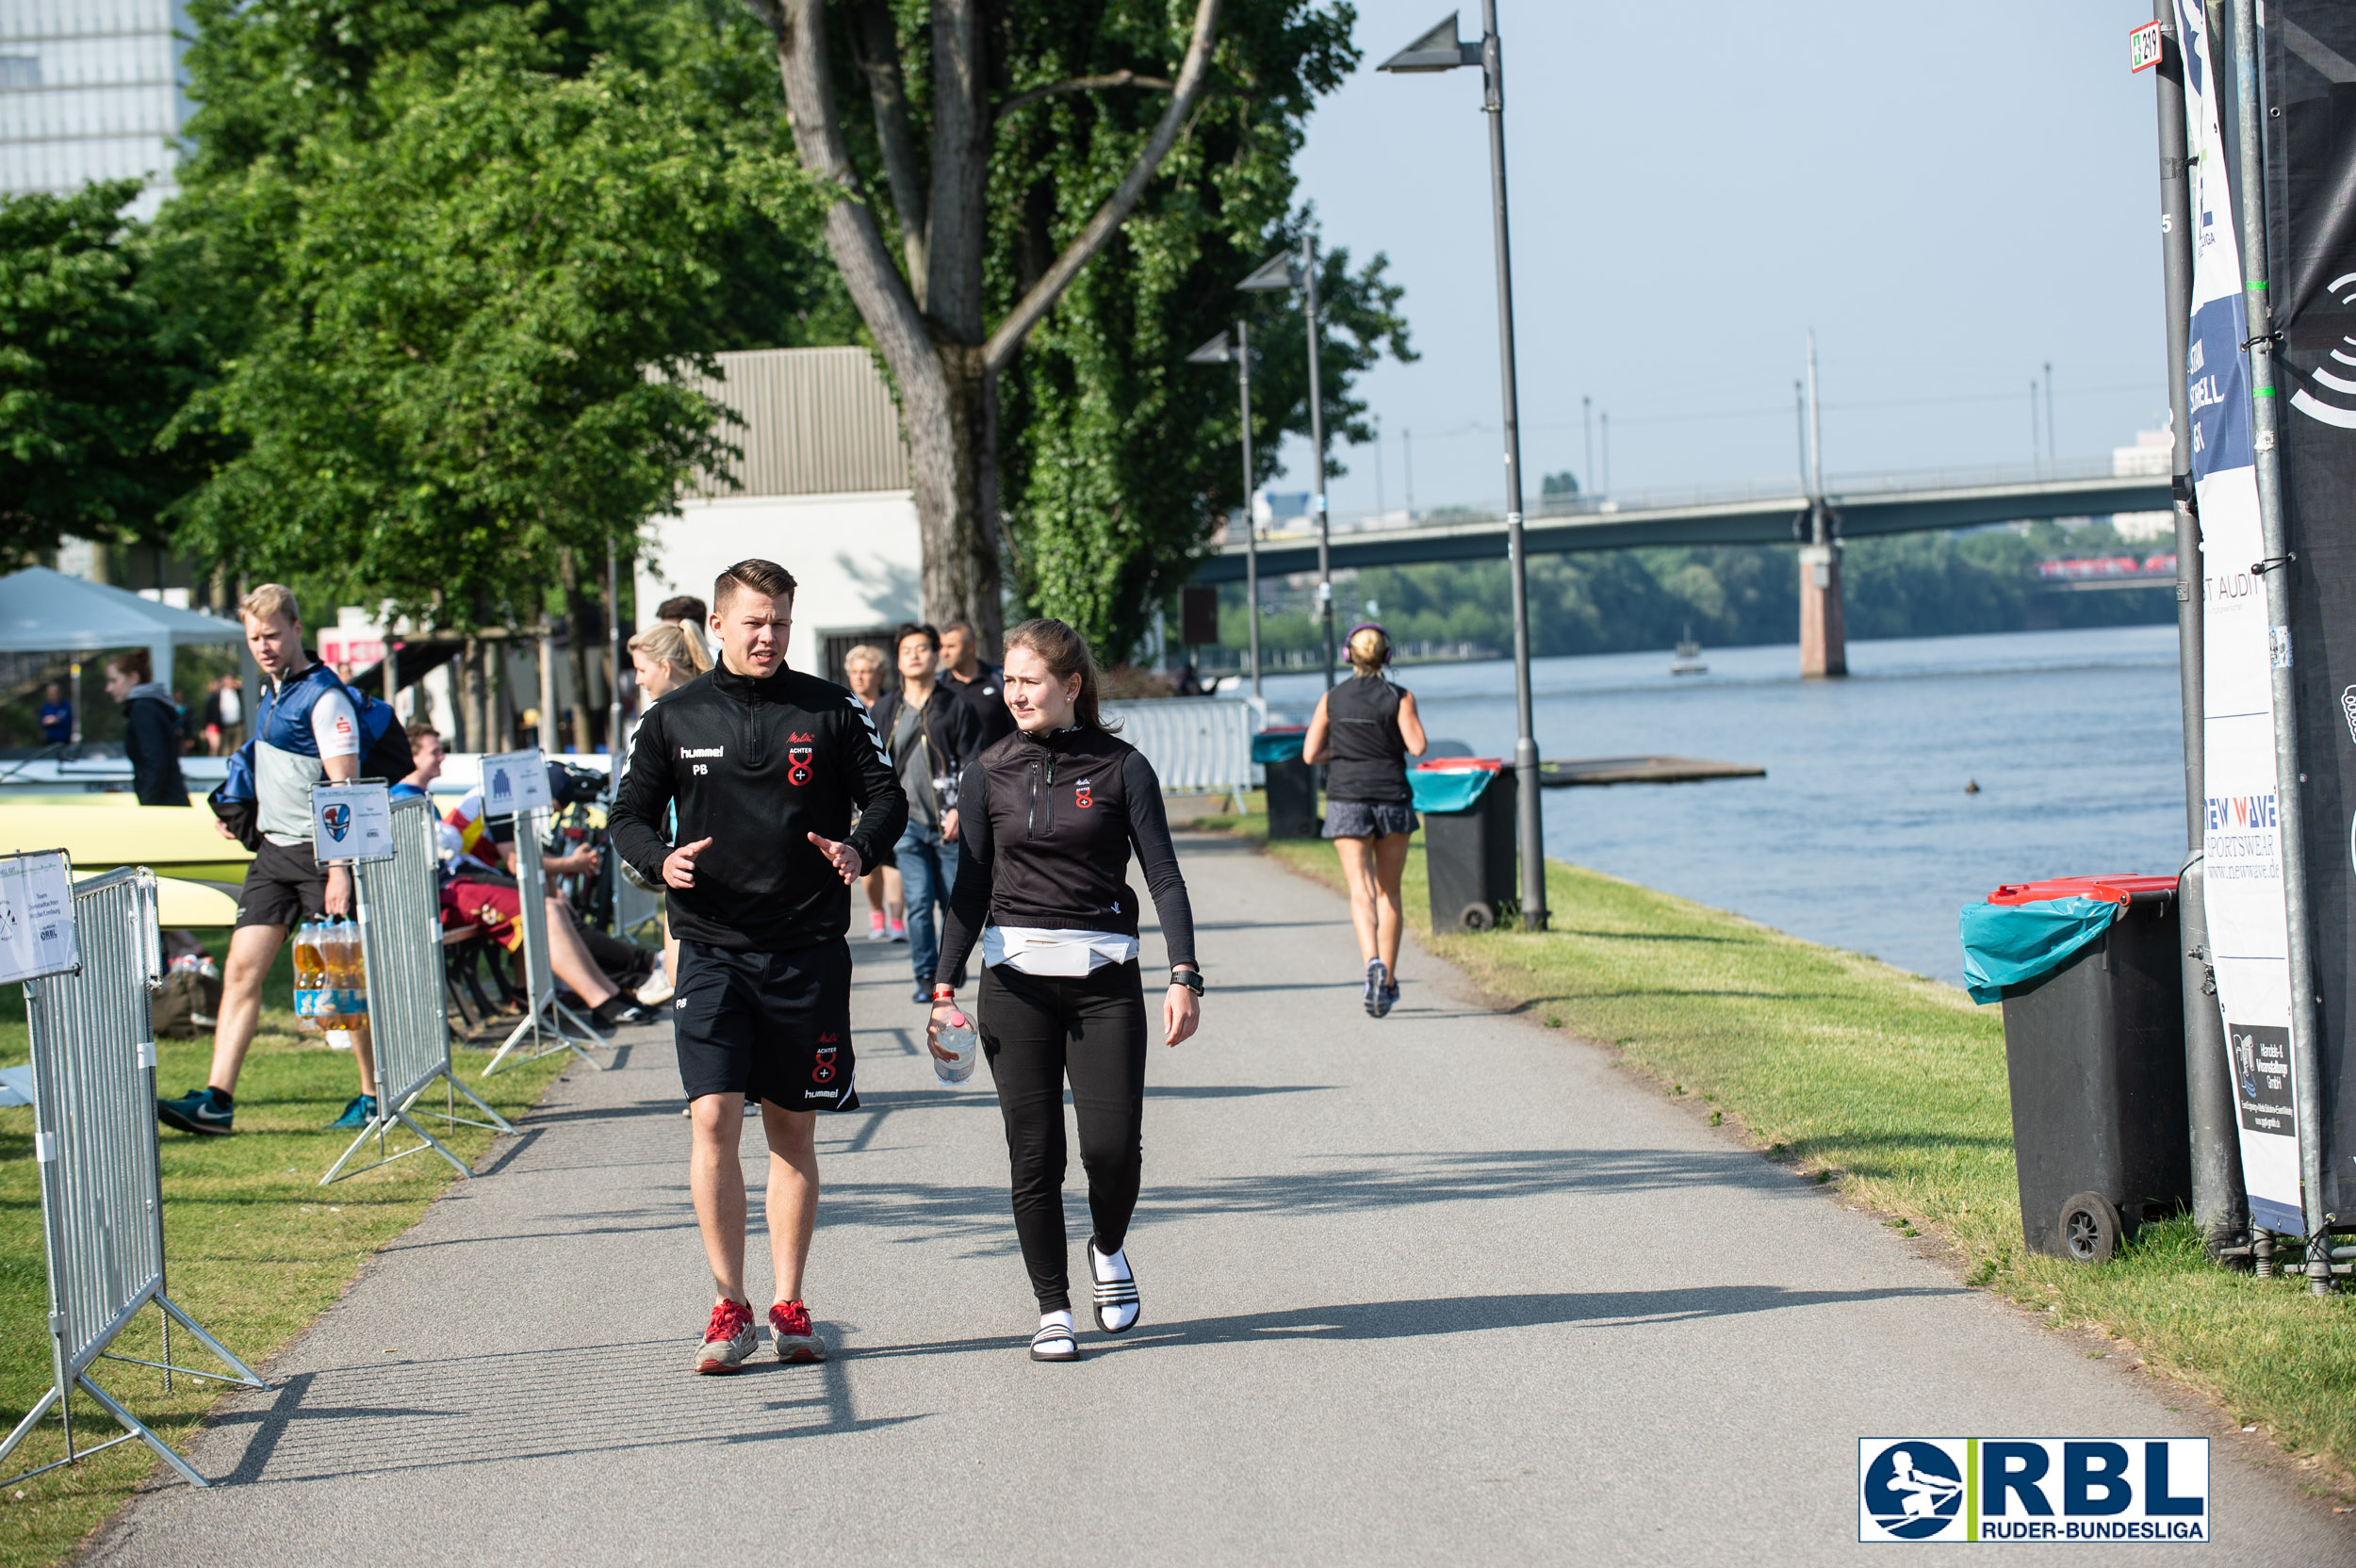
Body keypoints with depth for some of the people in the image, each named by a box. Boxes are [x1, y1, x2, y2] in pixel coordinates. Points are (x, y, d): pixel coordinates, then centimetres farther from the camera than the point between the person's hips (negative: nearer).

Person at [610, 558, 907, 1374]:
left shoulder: (831, 711, 3)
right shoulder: (675, 719, 4)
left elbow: (887, 797, 7)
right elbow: (630, 815, 10)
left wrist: (858, 847, -15)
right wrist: (662, 858, -12)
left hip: (809, 950, 0)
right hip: (711, 948, 0)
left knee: (793, 1131, 7)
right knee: (713, 1121, -11)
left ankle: (789, 1306, 15)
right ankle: (730, 1306, -5)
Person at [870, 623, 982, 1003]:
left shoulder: (955, 708, 2)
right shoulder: (885, 709, 9)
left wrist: (960, 809, -11)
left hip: (949, 823, -1)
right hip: (907, 820, 1)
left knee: (954, 901, 6)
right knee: (919, 903, -9)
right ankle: (925, 977, -1)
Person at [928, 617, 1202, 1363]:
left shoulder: (1120, 767, 1)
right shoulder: (990, 773, 6)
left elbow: (1164, 875, 0)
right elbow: (971, 887, 9)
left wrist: (1184, 976, -10)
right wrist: (944, 988, 3)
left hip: (1104, 977, -1)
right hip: (1015, 978, 1)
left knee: (1112, 1142, -8)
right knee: (1034, 1153, -1)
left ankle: (1109, 1250, 23)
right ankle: (1053, 1309, 10)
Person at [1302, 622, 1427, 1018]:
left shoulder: (1332, 699, 2)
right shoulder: (1400, 698, -3)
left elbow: (1311, 754, 0)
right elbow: (1417, 747, -9)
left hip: (1346, 798, 0)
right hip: (1393, 797, 0)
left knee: (1361, 891, -4)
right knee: (1388, 891, 13)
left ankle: (1373, 962, -29)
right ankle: (1388, 982, 15)